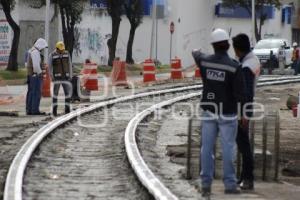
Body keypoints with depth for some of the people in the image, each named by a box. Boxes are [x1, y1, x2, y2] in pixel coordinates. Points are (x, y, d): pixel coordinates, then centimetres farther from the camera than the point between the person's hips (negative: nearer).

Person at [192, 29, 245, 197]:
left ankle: (206, 183, 8)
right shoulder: (234, 66, -18)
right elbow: (240, 95, -19)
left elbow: (197, 54, 23)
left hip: (209, 111, 4)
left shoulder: (204, 61, -5)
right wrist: (237, 97, 6)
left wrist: (196, 52, 48)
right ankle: (230, 183, 10)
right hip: (227, 113, -4)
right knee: (228, 148, 6)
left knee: (207, 148, 8)